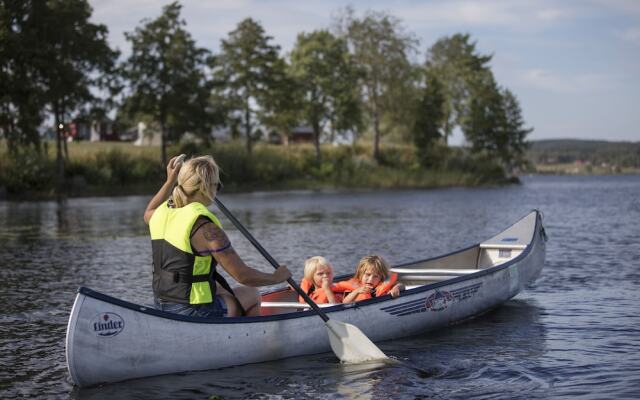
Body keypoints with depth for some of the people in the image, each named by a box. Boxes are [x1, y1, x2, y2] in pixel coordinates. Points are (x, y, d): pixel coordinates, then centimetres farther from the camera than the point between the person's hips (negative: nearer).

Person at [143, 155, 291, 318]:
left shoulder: (162, 213, -1)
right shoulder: (206, 229, -23)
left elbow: (148, 214, 29)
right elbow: (244, 276, -19)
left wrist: (170, 181, 28)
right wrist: (277, 277, -2)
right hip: (193, 314, -8)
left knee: (221, 289, 34)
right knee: (252, 295, 18)